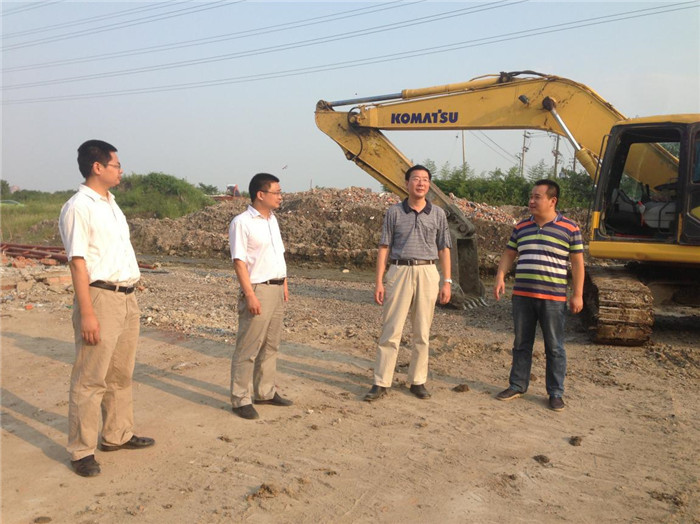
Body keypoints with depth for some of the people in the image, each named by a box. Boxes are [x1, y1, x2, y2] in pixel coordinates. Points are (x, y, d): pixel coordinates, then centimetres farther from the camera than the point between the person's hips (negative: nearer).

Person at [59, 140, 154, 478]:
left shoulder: (111, 205, 15)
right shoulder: (78, 207, -11)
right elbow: (78, 262, -16)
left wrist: (131, 297, 15)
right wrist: (86, 313, -20)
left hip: (127, 297, 9)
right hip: (101, 297, -9)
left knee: (121, 373, 16)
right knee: (90, 379, -2)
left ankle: (117, 434, 29)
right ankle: (81, 450, 9)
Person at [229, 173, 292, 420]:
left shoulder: (272, 220, 14)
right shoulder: (242, 222, -11)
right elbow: (239, 261, -15)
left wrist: (284, 284, 16)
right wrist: (250, 295, -20)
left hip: (277, 288, 8)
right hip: (258, 289, -8)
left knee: (270, 345, 15)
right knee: (248, 348, -2)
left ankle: (265, 392, 26)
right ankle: (241, 399, 7)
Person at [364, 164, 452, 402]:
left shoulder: (438, 214, 8)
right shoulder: (394, 212, 5)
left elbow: (443, 249, 9)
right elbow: (384, 248, 3)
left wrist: (447, 281, 2)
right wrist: (378, 282, -3)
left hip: (427, 273, 2)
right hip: (399, 272, -1)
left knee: (422, 332, 7)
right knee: (390, 331, -2)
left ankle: (418, 381, 18)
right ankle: (381, 383, 5)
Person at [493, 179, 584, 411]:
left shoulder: (569, 228, -2)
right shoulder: (521, 227, 9)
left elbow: (577, 262, -1)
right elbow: (508, 254, 15)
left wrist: (577, 294, -5)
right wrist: (500, 277, -1)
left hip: (553, 298, -4)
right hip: (522, 296, 4)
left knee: (554, 348, 5)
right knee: (521, 344, 13)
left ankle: (556, 393, 16)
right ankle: (517, 385, 25)